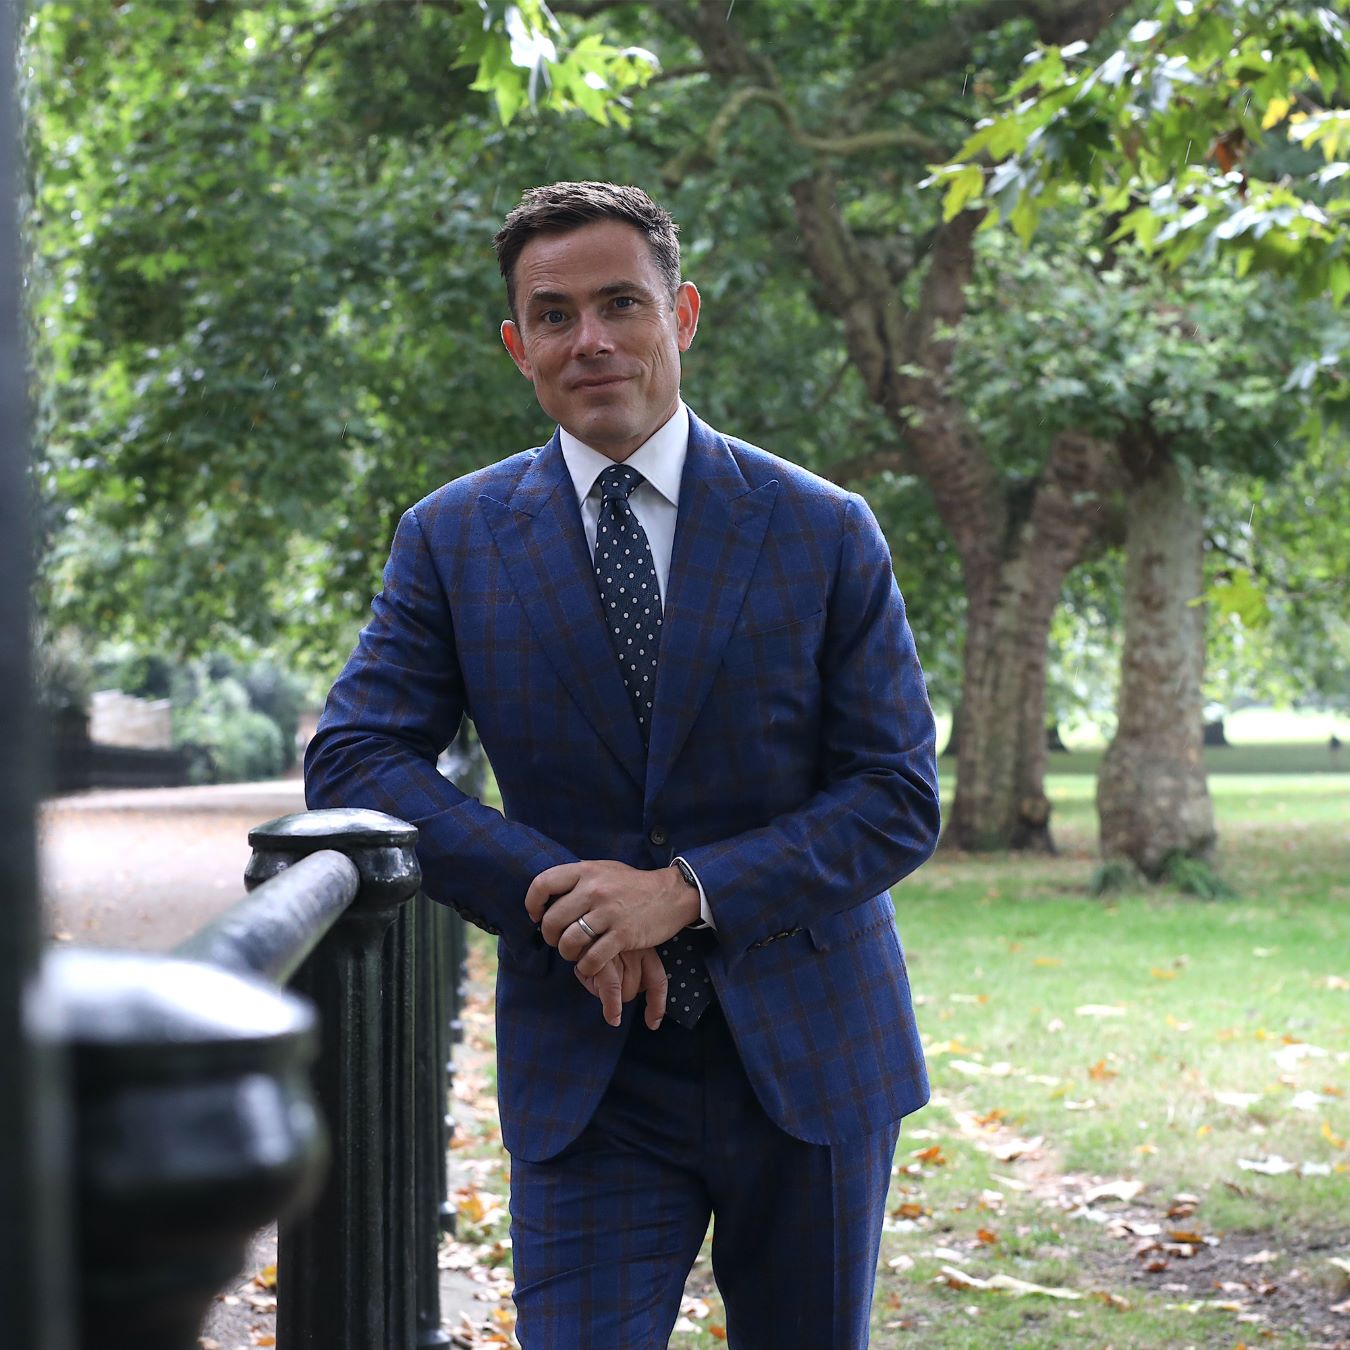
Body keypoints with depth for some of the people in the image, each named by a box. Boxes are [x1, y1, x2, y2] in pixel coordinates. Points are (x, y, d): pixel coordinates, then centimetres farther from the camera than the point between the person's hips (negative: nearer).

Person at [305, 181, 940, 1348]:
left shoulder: (826, 532, -3)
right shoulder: (452, 539, 1)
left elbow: (899, 800, -5)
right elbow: (353, 758, -6)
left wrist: (686, 891, -20)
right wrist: (546, 889, -20)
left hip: (805, 1055, 1)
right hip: (585, 1073, -1)